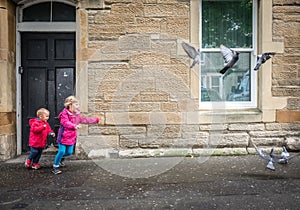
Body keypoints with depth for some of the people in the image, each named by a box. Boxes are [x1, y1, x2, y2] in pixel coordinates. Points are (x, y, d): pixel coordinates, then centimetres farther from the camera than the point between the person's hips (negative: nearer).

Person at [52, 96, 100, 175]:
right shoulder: (64, 113, -14)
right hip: (63, 136, -7)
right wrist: (74, 126, -45)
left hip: (72, 138, 7)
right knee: (61, 151, -6)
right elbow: (66, 123, -30)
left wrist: (96, 120, 23)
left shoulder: (77, 115, 9)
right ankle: (55, 166, 12)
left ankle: (60, 158, 42)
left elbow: (86, 120, 19)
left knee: (69, 152, 11)